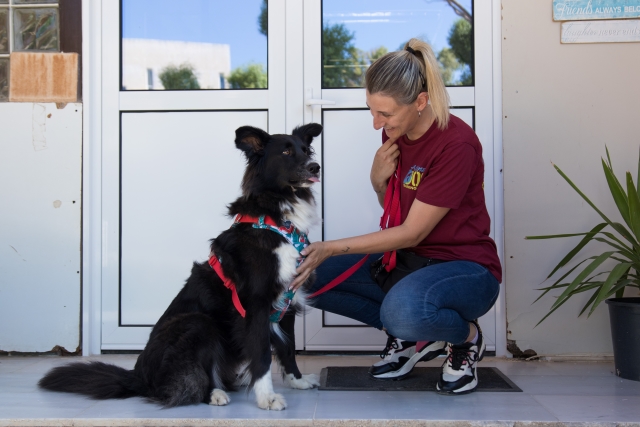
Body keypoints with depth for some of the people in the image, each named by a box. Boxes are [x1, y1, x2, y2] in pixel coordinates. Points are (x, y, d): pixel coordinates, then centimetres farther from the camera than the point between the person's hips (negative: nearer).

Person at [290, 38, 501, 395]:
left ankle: (466, 336, -4)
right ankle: (412, 335, 4)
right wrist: (378, 180, -8)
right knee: (306, 276, -7)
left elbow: (411, 232, -20)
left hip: (465, 268, -7)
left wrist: (331, 248, -21)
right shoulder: (395, 133, 1)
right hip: (407, 257, 8)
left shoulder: (456, 144, -22)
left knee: (402, 308, -40)